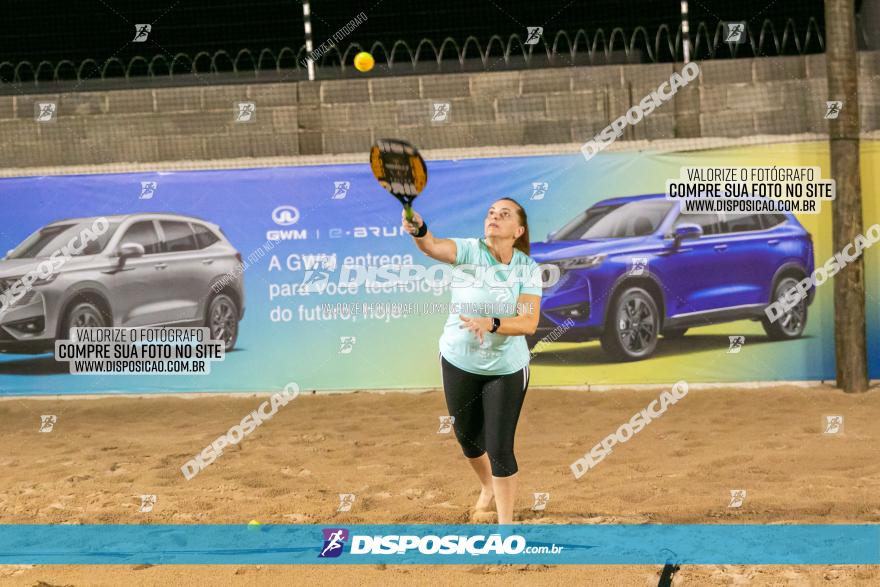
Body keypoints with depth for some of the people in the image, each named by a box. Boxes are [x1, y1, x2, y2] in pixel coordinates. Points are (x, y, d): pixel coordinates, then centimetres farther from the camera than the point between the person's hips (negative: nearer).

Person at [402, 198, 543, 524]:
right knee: (468, 437, 20)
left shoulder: (528, 269, -12)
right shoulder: (470, 250, -15)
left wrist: (491, 324, -38)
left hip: (507, 368, -1)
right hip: (459, 362, 1)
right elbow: (433, 246, -37)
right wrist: (418, 228, -59)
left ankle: (505, 524, 15)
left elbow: (529, 322, -21)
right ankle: (487, 488, 52)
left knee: (500, 448, -3)